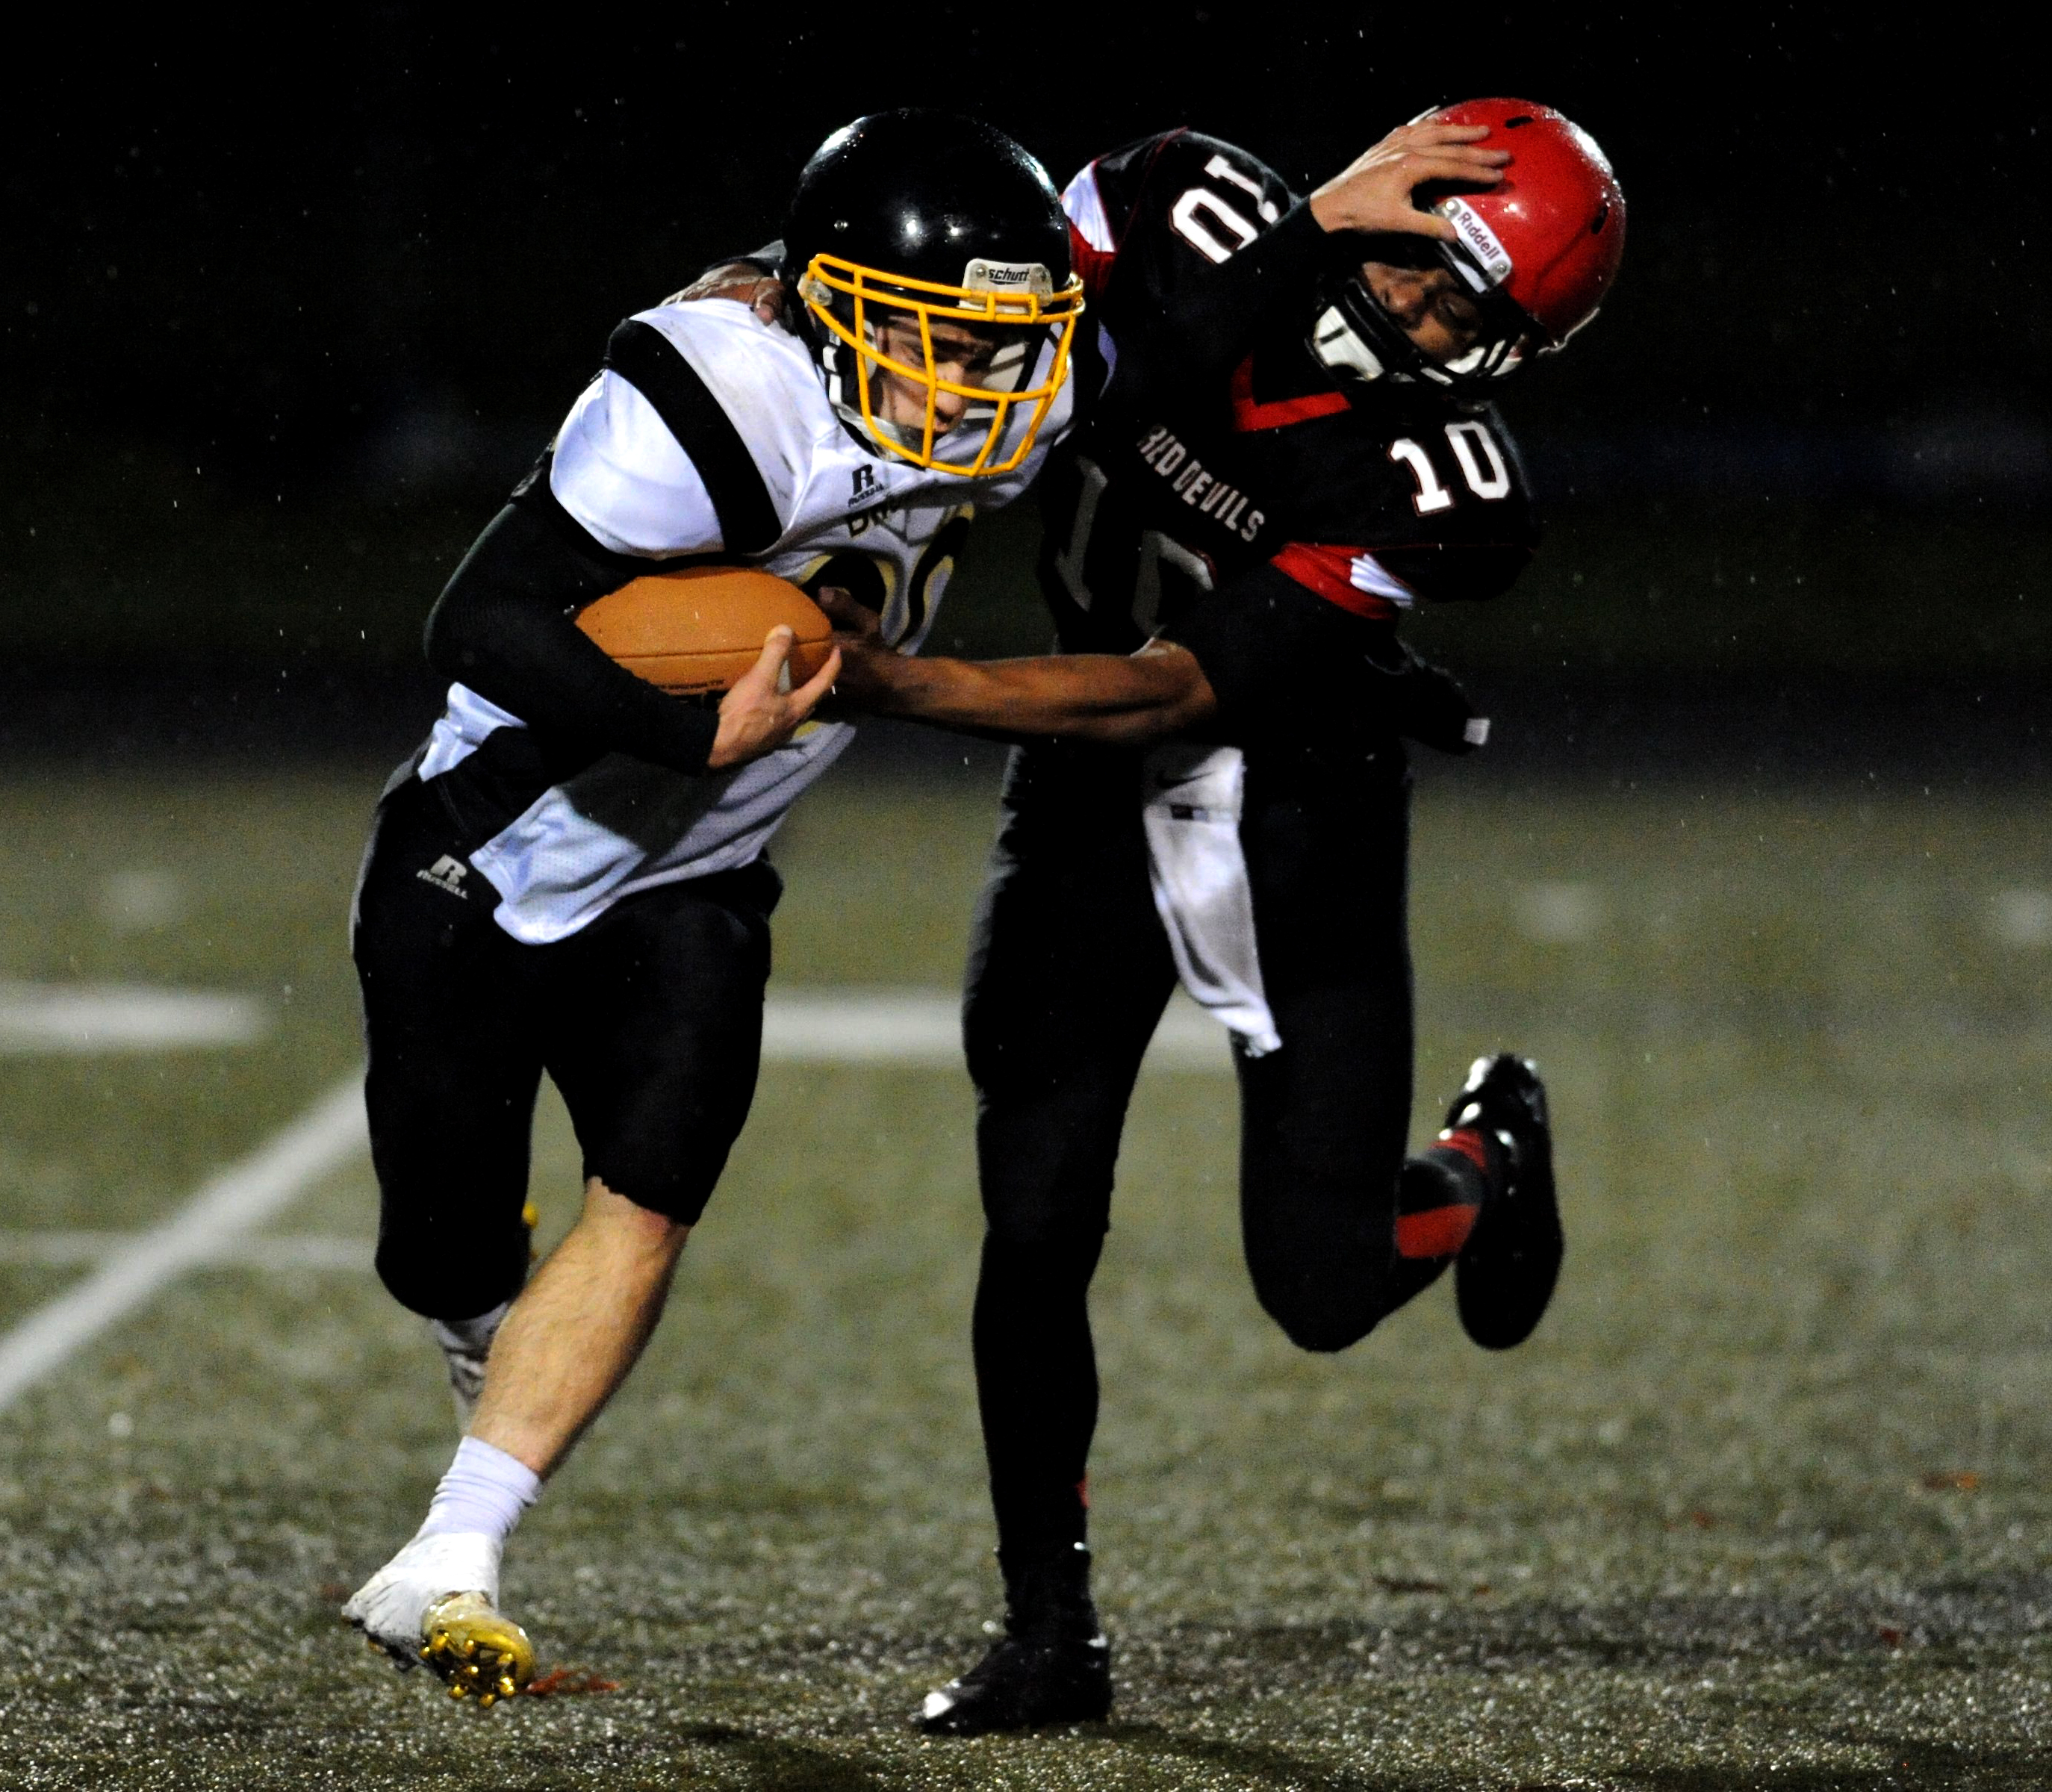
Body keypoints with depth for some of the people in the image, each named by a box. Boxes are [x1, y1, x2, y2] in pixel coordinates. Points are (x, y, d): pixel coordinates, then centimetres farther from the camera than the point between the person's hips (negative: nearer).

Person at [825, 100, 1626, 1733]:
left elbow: (1172, 694, -32)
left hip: (1295, 812, -3)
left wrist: (908, 689, -39)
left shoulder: (1433, 483, -26)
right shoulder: (1195, 221, -17)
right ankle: (1052, 1632, 9)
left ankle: (1491, 1162, 30)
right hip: (1092, 795, 3)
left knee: (1323, 1290, -5)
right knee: (1036, 1222, -4)